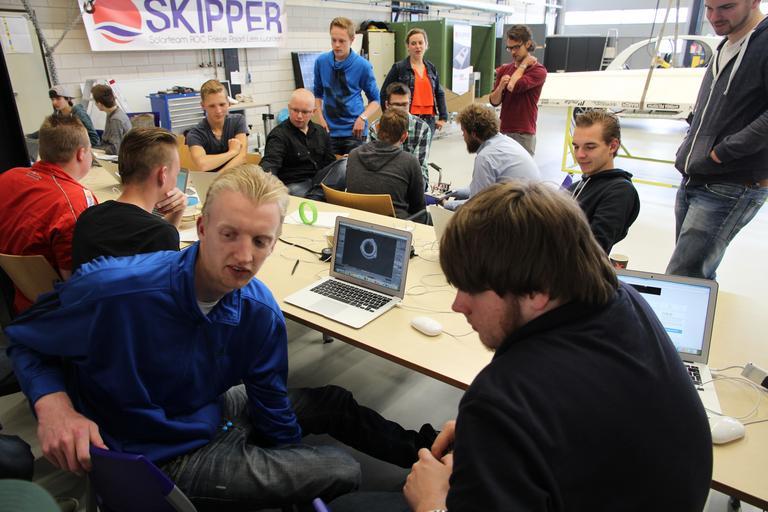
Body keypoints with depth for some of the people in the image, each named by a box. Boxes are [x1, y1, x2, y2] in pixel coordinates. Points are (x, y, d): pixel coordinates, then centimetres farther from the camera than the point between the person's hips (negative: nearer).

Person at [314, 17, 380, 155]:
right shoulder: (321, 62, 2)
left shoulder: (363, 65, -6)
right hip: (329, 130, 2)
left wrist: (363, 117, -15)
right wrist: (320, 117, 2)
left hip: (353, 130, -2)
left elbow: (375, 99, 2)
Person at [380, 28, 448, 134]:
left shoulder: (431, 68, 13)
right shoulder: (398, 68, -1)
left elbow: (439, 93, 20)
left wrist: (443, 117, 13)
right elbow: (385, 93, -1)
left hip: (429, 120, 5)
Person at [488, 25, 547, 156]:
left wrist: (524, 64, -6)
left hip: (524, 134, -6)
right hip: (503, 131, 6)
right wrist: (501, 86, -11)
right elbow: (494, 101, 9)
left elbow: (513, 86, -22)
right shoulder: (504, 69, 11)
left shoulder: (538, 71, -7)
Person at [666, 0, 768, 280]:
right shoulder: (724, 48, 18)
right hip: (692, 181, 9)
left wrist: (722, 152, -17)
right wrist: (689, 148, 12)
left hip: (731, 189, -9)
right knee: (700, 277, 16)